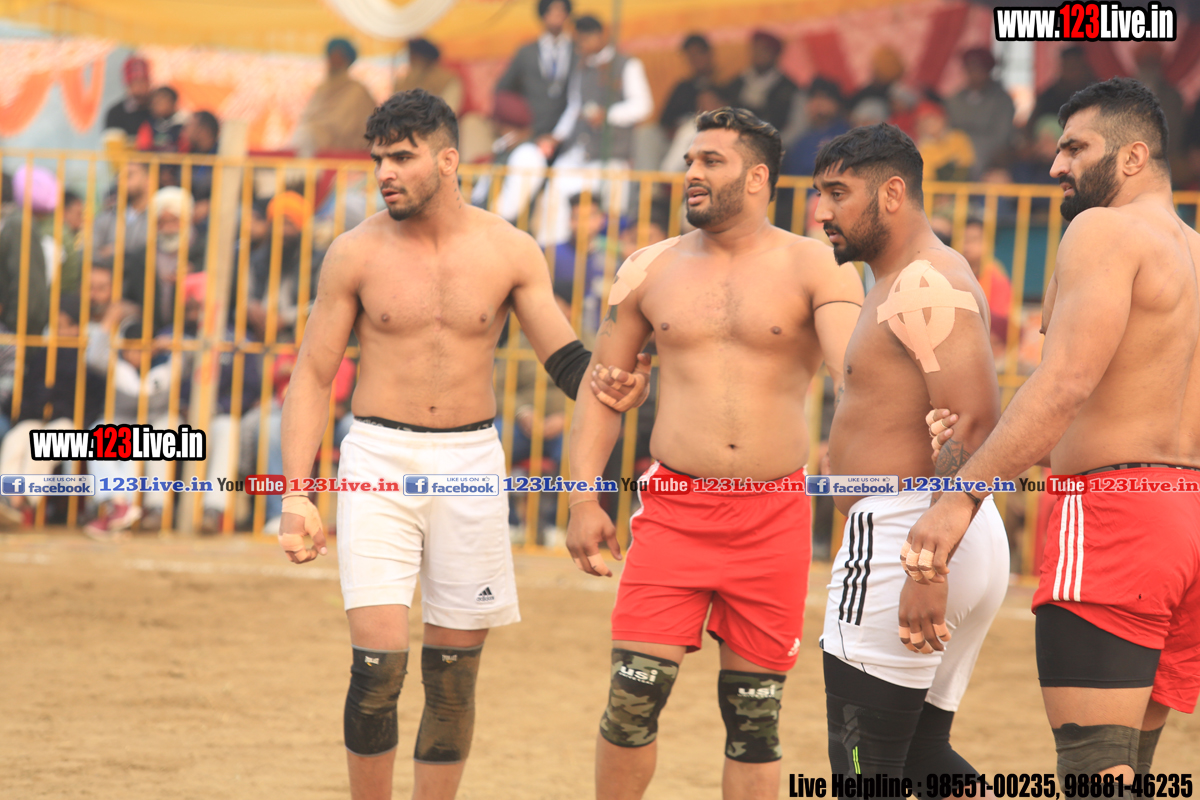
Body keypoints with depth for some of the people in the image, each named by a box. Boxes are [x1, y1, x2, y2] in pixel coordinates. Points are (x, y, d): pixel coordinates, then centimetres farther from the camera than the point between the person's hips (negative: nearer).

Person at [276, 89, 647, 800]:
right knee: (379, 662, -11)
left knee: (455, 672, 5)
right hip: (379, 459, -2)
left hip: (470, 461, 2)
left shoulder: (510, 252, 1)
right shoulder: (358, 253, -1)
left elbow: (565, 356, 1)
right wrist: (296, 494, -4)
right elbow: (313, 375, 3)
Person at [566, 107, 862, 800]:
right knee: (634, 698, -6)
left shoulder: (815, 267, 1)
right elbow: (602, 386, 15)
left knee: (755, 717, 3)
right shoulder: (651, 270, 10)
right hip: (673, 511, 1)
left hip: (774, 517, -1)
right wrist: (584, 498, 6)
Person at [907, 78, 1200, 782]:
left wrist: (963, 494, -22)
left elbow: (1067, 383, -19)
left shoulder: (1105, 231, -7)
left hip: (1114, 514, -9)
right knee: (1125, 768, 14)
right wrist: (988, 440, 25)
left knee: (1094, 765, -14)